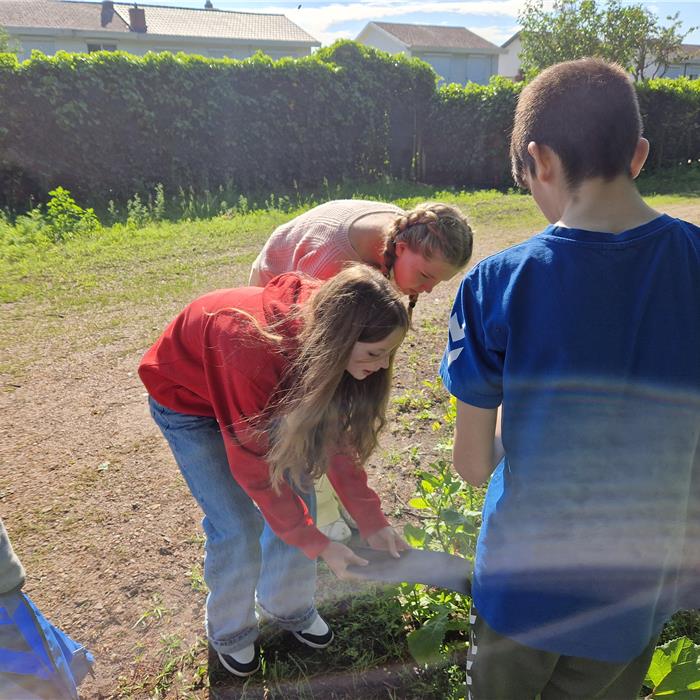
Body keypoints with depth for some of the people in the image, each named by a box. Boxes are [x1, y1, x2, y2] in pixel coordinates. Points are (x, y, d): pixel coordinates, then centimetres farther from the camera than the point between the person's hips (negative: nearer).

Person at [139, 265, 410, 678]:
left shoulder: (323, 339, -24)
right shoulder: (255, 349, -42)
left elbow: (335, 435, -12)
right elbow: (254, 469, -31)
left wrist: (372, 521, -16)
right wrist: (319, 545, -25)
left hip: (266, 393, 5)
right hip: (187, 395, -5)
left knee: (298, 500, 0)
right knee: (238, 528, -7)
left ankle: (289, 607, 27)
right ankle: (230, 631, 23)